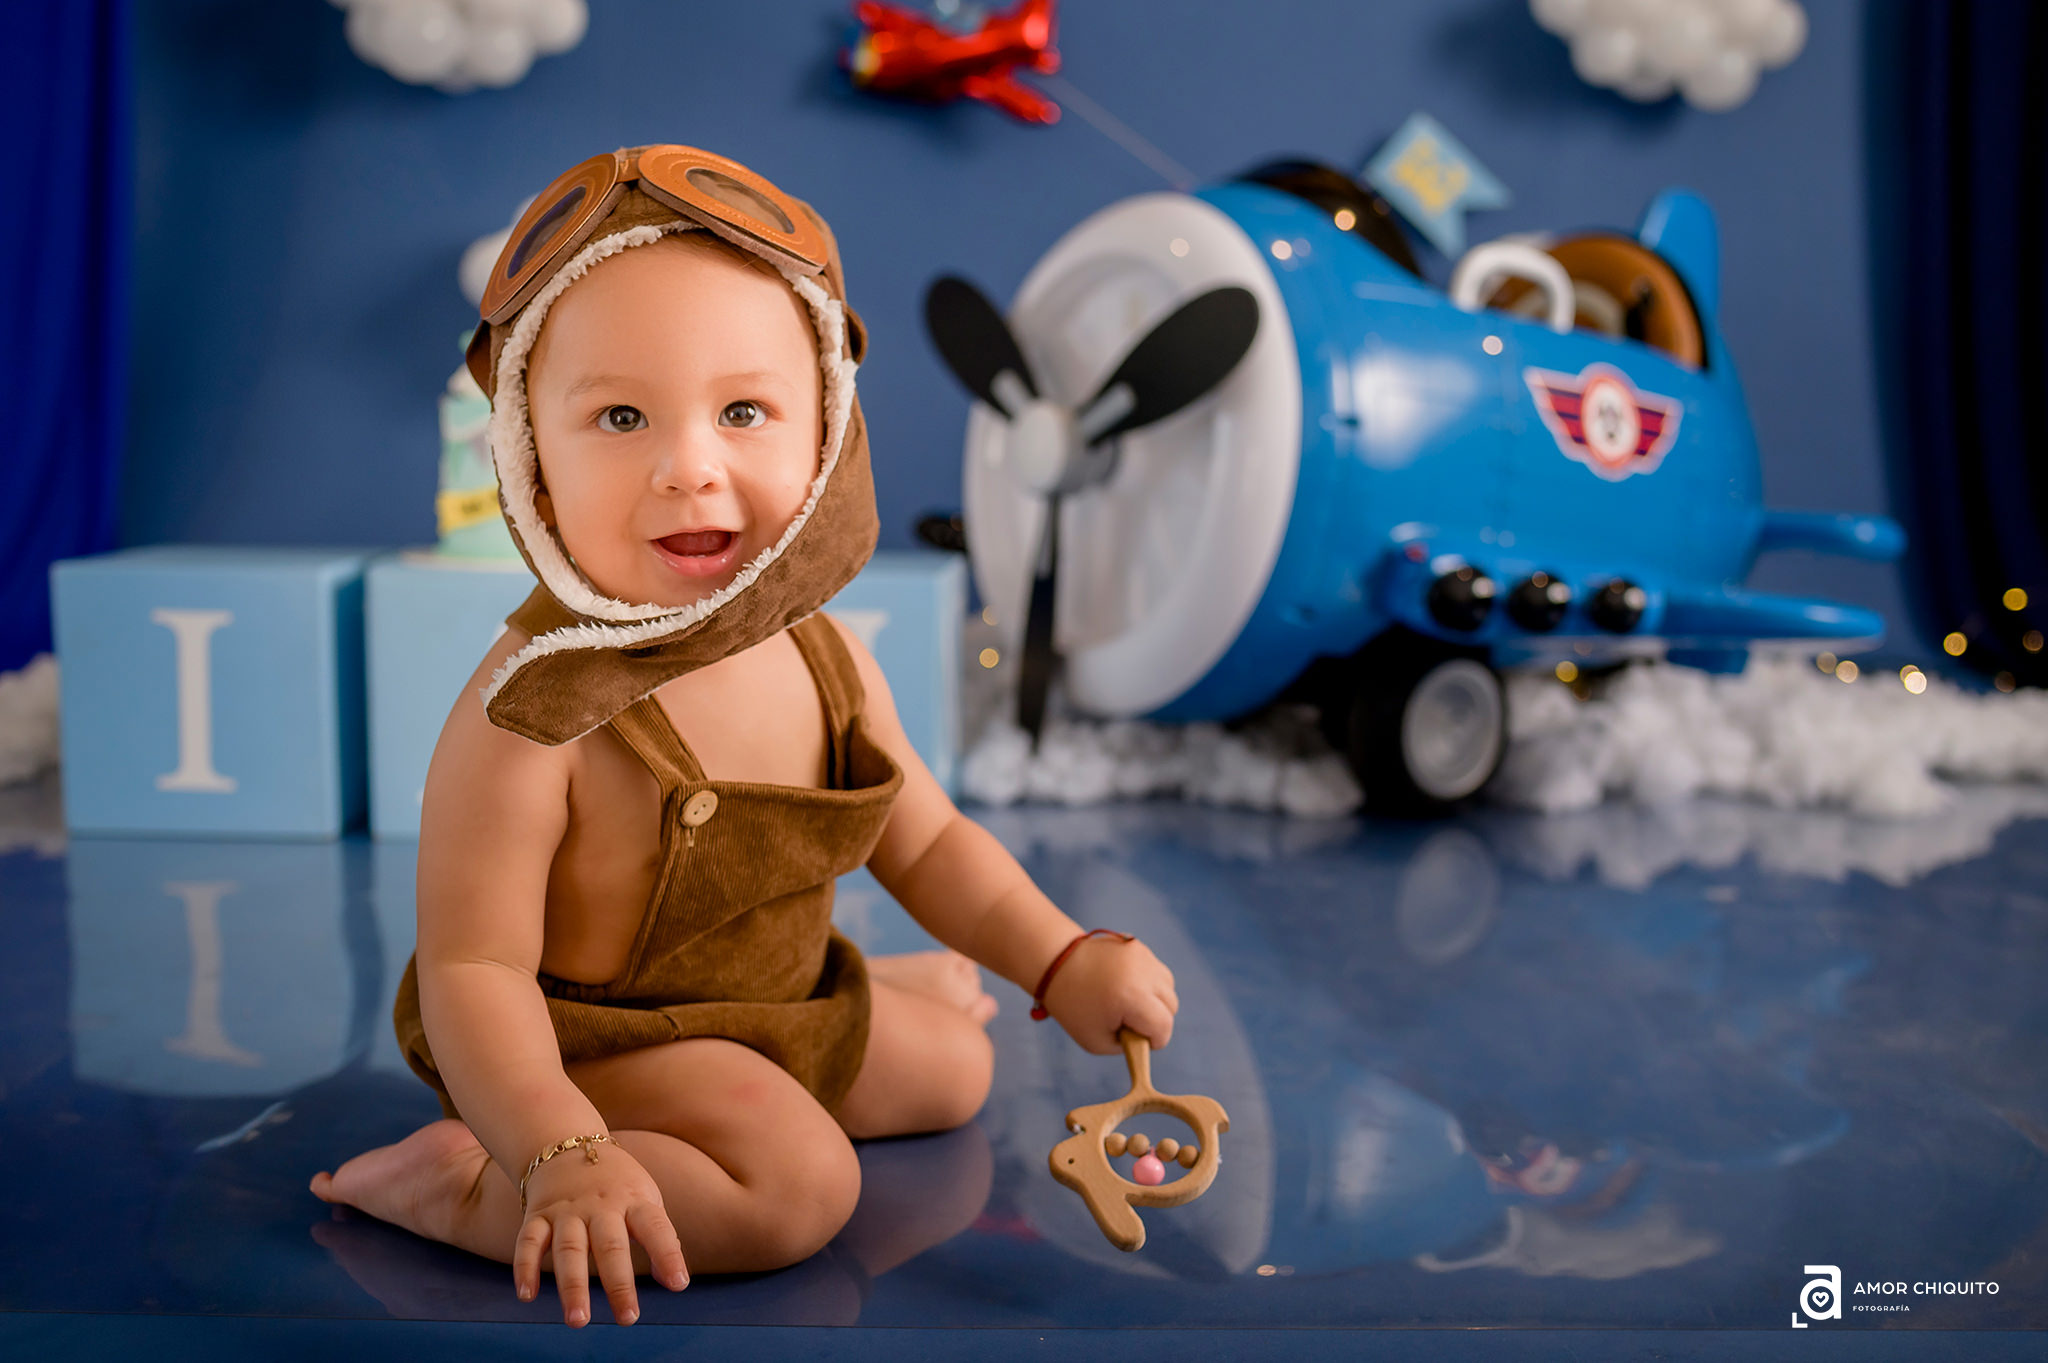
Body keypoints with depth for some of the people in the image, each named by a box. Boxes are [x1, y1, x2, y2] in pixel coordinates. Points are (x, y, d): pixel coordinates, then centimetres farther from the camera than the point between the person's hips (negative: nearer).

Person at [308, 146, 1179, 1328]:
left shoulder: (826, 660, -9)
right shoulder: (533, 714, -31)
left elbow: (927, 842, 3)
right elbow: (473, 968, -30)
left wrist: (1063, 963, -9)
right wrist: (563, 1157, -43)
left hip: (771, 1007, 7)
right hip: (585, 1042, -7)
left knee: (952, 1069, 19)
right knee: (798, 1183, -28)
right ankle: (464, 1188, -18)